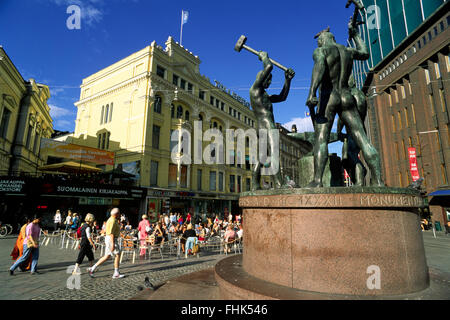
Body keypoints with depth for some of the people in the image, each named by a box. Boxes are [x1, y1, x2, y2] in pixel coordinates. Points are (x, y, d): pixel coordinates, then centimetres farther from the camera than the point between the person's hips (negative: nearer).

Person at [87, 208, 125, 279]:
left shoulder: (110, 220, 15)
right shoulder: (113, 221, -18)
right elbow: (111, 233, -24)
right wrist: (112, 244, -25)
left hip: (108, 239, 10)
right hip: (112, 240, -10)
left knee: (107, 257, 13)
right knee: (117, 255, -1)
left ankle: (92, 269, 14)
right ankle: (116, 274, 6)